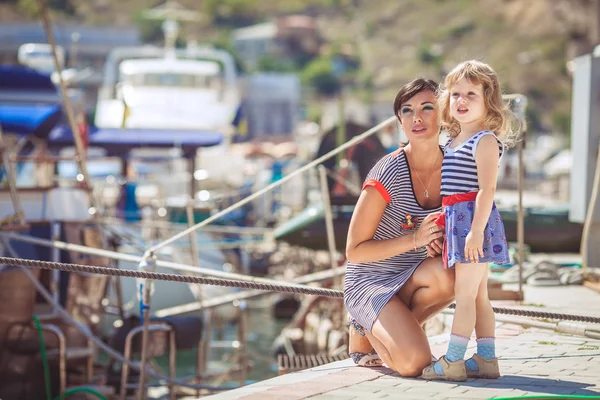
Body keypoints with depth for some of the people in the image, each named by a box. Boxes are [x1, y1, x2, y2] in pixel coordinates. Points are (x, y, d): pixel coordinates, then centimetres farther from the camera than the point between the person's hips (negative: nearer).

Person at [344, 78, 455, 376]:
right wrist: (416, 239, -25)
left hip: (410, 280, 5)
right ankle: (366, 331, 7)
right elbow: (354, 251, -15)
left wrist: (440, 245, -15)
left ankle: (387, 328, -3)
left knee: (448, 277, -32)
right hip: (369, 282, -5)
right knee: (414, 362, -28)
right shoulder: (388, 173, -19)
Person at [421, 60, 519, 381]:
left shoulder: (485, 140, -10)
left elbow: (486, 189, -19)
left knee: (465, 292, -8)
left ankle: (453, 361, -8)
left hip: (475, 218, -9)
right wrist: (439, 225, 21)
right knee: (478, 294, 11)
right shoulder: (453, 142, 17)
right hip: (457, 220, 9)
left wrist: (476, 231, -25)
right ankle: (486, 360, 15)